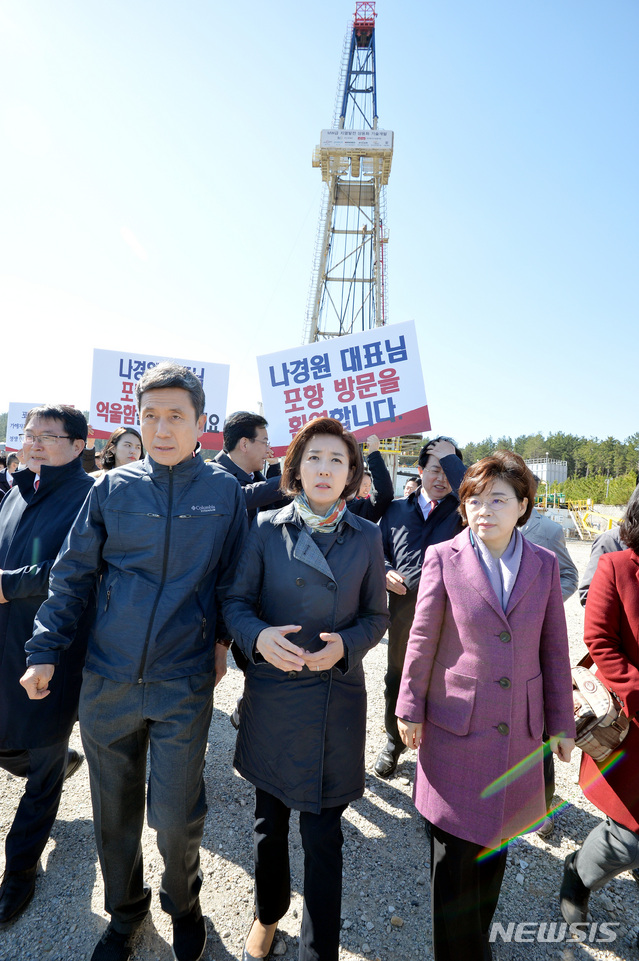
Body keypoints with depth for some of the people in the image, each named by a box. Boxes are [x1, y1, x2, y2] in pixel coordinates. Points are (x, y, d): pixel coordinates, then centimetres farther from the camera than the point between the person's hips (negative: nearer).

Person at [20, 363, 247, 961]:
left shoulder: (224, 492, -4)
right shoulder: (111, 489, -1)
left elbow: (230, 578, 4)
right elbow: (73, 575, 3)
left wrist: (221, 638, 5)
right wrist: (45, 650, 1)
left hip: (184, 683, -1)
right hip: (107, 679, 2)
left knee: (176, 816, 7)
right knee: (114, 811, 17)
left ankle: (183, 905, 41)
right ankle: (125, 911, 46)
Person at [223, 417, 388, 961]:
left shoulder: (366, 537, -1)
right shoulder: (267, 528, -4)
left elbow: (376, 616, 4)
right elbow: (237, 601, -1)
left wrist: (345, 644, -15)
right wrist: (258, 636, -21)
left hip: (337, 697, 0)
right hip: (272, 692, 1)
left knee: (323, 834, 9)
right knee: (270, 820, 20)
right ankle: (268, 915, 49)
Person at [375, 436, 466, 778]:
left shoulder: (459, 510, 2)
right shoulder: (397, 509, 12)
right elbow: (379, 550, 17)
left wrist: (450, 457, -13)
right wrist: (385, 572, -4)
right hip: (403, 606, 3)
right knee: (396, 679, 15)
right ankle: (394, 740, 38)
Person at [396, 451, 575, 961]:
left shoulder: (545, 565, -2)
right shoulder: (443, 558, -10)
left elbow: (554, 650, 5)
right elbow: (422, 641, -4)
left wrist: (562, 722, 9)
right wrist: (410, 709, 1)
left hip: (518, 728, 3)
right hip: (456, 726, -2)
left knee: (496, 840, 19)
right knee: (454, 848, 8)